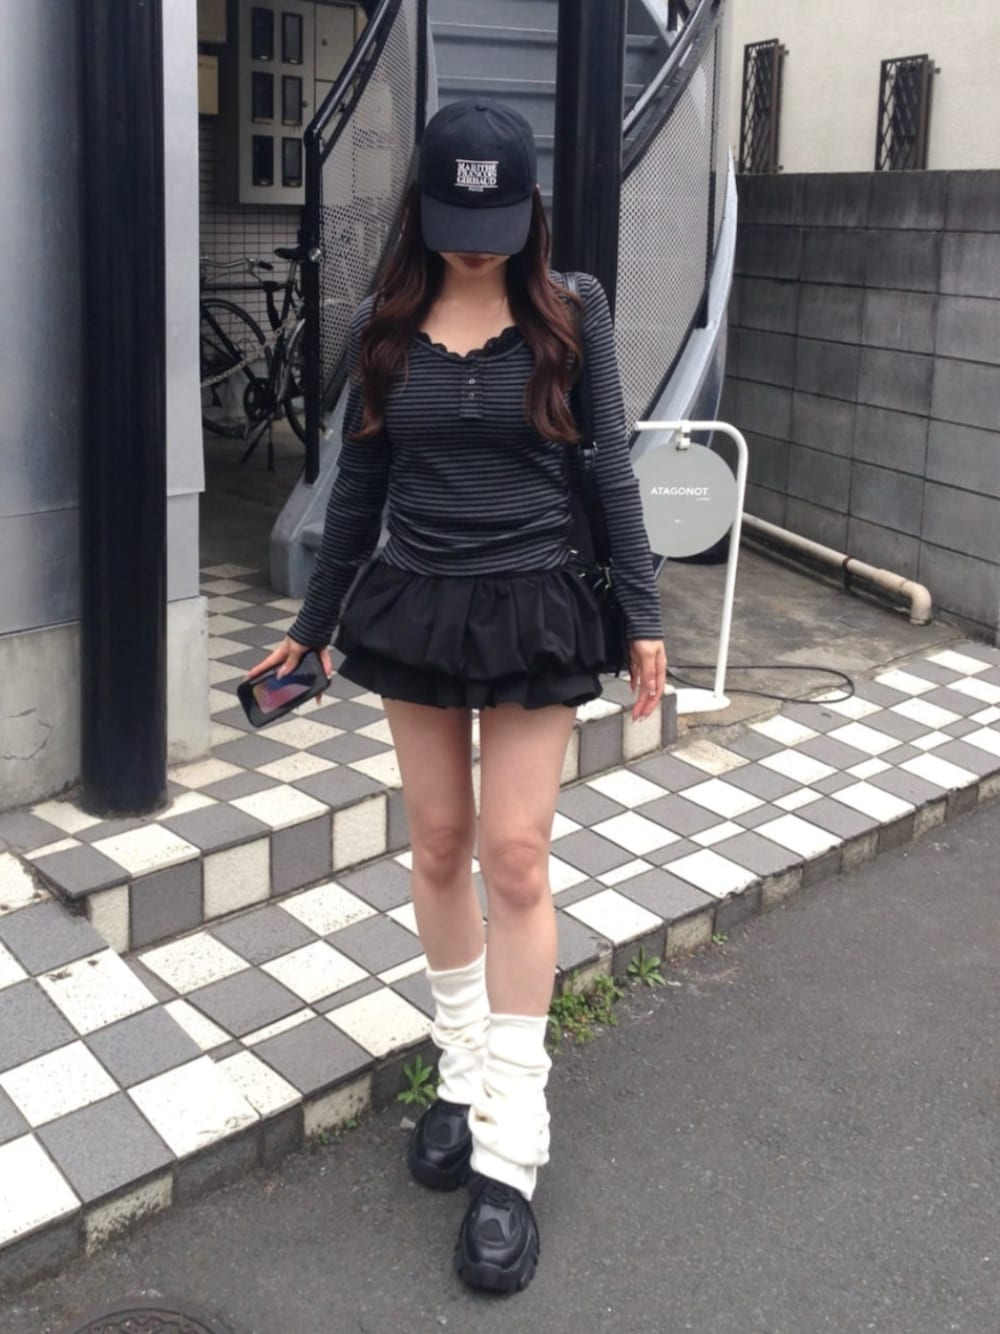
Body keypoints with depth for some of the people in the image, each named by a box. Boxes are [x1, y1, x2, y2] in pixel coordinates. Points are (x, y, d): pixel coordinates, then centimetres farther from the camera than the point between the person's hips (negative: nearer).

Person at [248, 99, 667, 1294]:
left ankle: (510, 1149, 7)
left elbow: (610, 470, 0)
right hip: (411, 606, 3)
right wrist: (313, 623, 13)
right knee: (438, 848, 10)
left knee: (515, 858, -2)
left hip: (531, 611, -2)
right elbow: (359, 486, 9)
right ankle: (463, 1073, 30)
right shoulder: (383, 328, 3)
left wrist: (642, 614, -3)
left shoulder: (571, 313, -2)